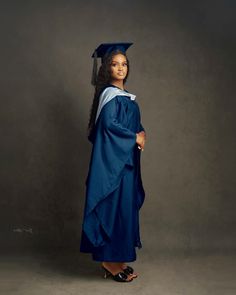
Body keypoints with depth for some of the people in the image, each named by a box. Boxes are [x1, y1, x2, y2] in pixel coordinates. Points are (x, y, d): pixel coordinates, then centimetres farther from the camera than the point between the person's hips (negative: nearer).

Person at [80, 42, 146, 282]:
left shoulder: (127, 96, 17)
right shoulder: (110, 95, -11)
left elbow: (136, 124, 20)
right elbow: (109, 124, -23)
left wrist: (142, 134, -1)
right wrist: (134, 137, -13)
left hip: (127, 160, 9)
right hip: (112, 160, -9)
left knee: (126, 207, 10)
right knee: (115, 207, -6)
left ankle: (118, 258, 19)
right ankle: (110, 260, 4)